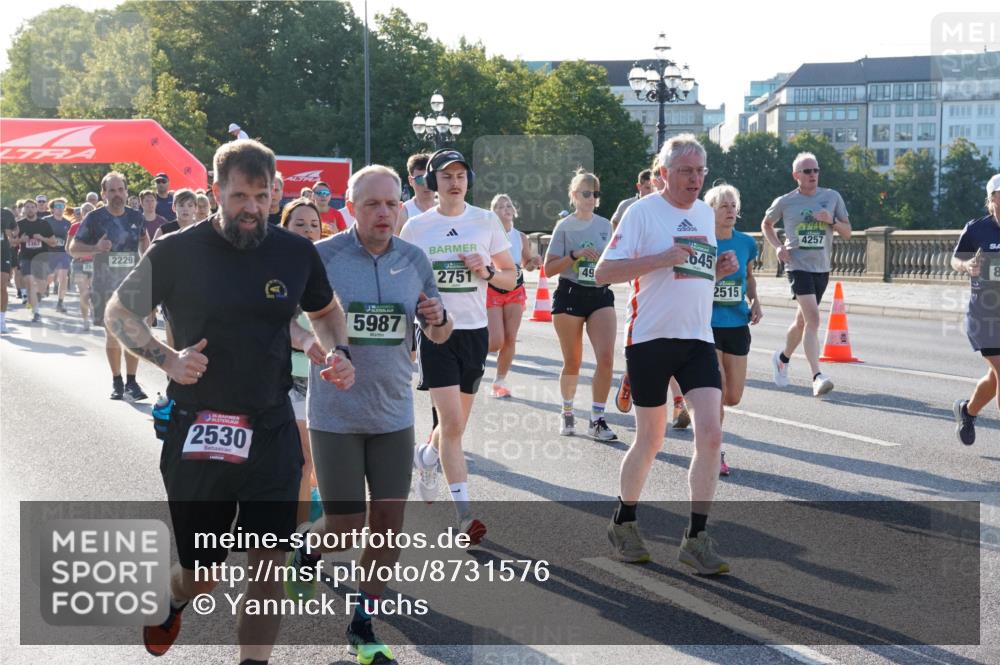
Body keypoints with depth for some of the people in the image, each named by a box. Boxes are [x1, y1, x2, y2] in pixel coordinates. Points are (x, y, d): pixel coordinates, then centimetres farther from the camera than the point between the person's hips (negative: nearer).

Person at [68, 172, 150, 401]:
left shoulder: (136, 217, 5)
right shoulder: (94, 218, -4)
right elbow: (73, 248, -1)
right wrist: (96, 248, -20)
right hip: (106, 285, -1)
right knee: (112, 334, 6)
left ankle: (131, 382, -1)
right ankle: (117, 382, 17)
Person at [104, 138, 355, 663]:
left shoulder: (296, 252, -1)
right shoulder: (177, 251, -9)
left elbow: (325, 311, 18)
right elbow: (119, 314, 3)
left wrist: (338, 353, -3)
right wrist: (168, 359, -13)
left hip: (271, 432, 2)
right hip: (196, 432, -1)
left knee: (269, 563, -2)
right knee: (202, 574, 12)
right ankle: (174, 600, 48)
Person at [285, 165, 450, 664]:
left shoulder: (414, 259, 1)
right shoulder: (322, 256, -10)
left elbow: (437, 336, 11)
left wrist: (438, 319, -13)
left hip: (393, 413, 3)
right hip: (335, 414, -3)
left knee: (388, 522, 4)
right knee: (346, 526, -1)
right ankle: (306, 552, 36)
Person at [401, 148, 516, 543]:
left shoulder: (487, 221, 3)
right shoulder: (416, 228, 1)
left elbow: (510, 277, 8)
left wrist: (488, 271, -11)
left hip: (475, 331, 3)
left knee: (456, 422, 14)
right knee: (452, 424, -13)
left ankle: (425, 459, 47)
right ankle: (464, 515, -10)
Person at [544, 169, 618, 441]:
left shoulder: (605, 225, 10)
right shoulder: (564, 226, -2)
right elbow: (549, 268, -6)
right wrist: (575, 255, -17)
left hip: (601, 295, 3)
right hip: (570, 296, -3)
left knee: (606, 358, -13)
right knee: (572, 362, 5)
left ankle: (597, 421, -6)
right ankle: (567, 413, 28)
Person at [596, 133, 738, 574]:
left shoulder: (706, 214, 14)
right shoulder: (643, 211, -6)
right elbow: (603, 272, -12)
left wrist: (718, 270, 4)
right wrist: (661, 258, -21)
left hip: (698, 339, 5)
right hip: (650, 339, -5)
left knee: (710, 433, -9)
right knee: (650, 440, 5)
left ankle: (696, 539, -1)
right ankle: (623, 524, 27)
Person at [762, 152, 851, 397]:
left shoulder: (832, 197, 6)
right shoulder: (785, 202, 0)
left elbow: (847, 233, 9)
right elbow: (766, 224, 18)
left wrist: (832, 221, -11)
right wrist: (777, 246, 1)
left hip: (822, 268, 4)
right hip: (798, 265, -4)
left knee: (803, 320, 15)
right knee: (813, 318, -20)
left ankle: (782, 358, 42)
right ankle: (817, 377, -24)